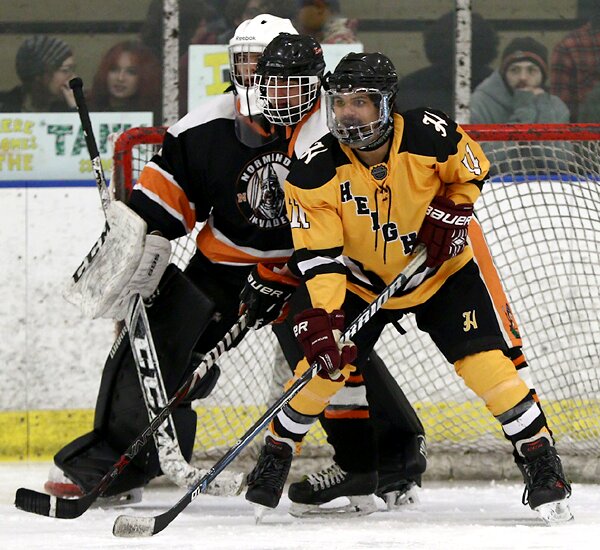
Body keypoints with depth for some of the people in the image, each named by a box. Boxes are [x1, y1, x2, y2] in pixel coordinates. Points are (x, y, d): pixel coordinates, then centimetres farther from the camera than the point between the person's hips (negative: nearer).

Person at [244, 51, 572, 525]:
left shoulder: (432, 136, -25)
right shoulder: (317, 170, -24)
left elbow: (471, 172, -2)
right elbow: (318, 255, -25)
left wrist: (451, 213, -18)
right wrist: (320, 319, -37)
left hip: (441, 271, -1)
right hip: (359, 280, 1)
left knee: (484, 359, -13)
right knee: (324, 363, -10)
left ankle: (540, 460, -1)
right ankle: (276, 454, 12)